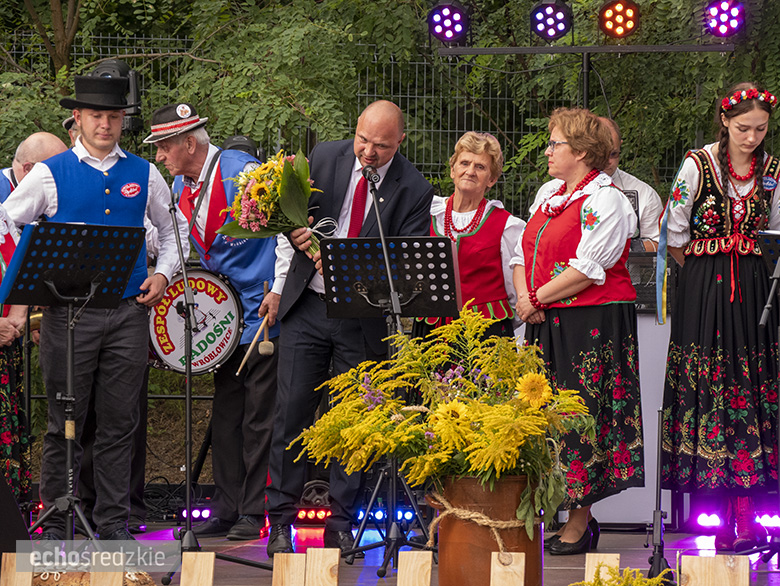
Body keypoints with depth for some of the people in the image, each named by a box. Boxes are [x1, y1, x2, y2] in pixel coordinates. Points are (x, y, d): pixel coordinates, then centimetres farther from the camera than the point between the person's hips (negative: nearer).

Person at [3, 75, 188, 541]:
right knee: (65, 423, 0)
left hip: (129, 311, 2)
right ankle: (56, 523, 6)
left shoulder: (144, 175, 11)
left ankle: (114, 521, 12)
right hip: (68, 311, -2)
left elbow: (171, 231, 22)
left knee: (119, 422, 5)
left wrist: (163, 274, 5)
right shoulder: (50, 174, 3)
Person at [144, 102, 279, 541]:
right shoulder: (181, 187, 10)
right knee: (225, 416, 8)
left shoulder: (241, 171, -14)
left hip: (261, 310, -8)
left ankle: (253, 513, 2)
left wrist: (278, 292, -16)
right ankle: (226, 509, 14)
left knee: (258, 417, -3)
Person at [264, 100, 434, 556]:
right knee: (292, 411, -2)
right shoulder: (324, 159, 0)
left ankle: (340, 526, 11)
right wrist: (286, 268, -4)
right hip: (307, 308, 1)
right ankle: (281, 521, 4)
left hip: (364, 317, -1)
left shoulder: (414, 191, -7)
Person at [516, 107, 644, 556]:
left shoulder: (604, 200, -9)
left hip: (592, 324, -8)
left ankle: (578, 524, -2)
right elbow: (524, 253, 18)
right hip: (545, 323, 8)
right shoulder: (549, 194, 18)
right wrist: (524, 296, -1)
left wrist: (537, 299, -10)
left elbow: (587, 270, -16)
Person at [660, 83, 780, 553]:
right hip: (704, 293, -3)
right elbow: (674, 232, -1)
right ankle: (727, 518, -1)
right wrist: (704, 268, 5)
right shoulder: (698, 165, -5)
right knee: (709, 387, -4)